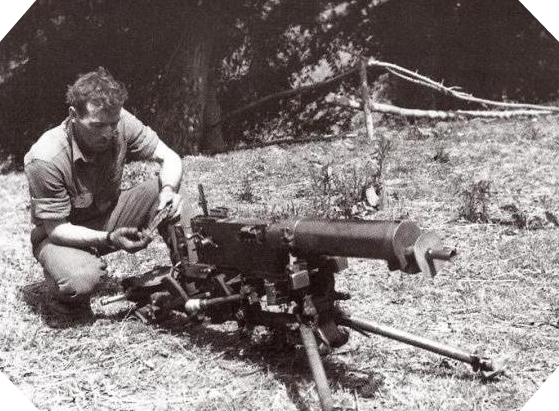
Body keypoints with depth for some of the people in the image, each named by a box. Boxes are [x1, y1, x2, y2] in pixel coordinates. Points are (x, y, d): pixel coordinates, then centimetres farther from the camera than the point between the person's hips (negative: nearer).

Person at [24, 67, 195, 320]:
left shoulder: (119, 123, -19)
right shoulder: (45, 160, -31)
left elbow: (170, 159, -13)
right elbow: (56, 229, -24)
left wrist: (168, 189, -35)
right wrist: (108, 239, -39)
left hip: (109, 215, 5)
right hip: (64, 234, -4)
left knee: (176, 204, -19)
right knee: (82, 281, -37)